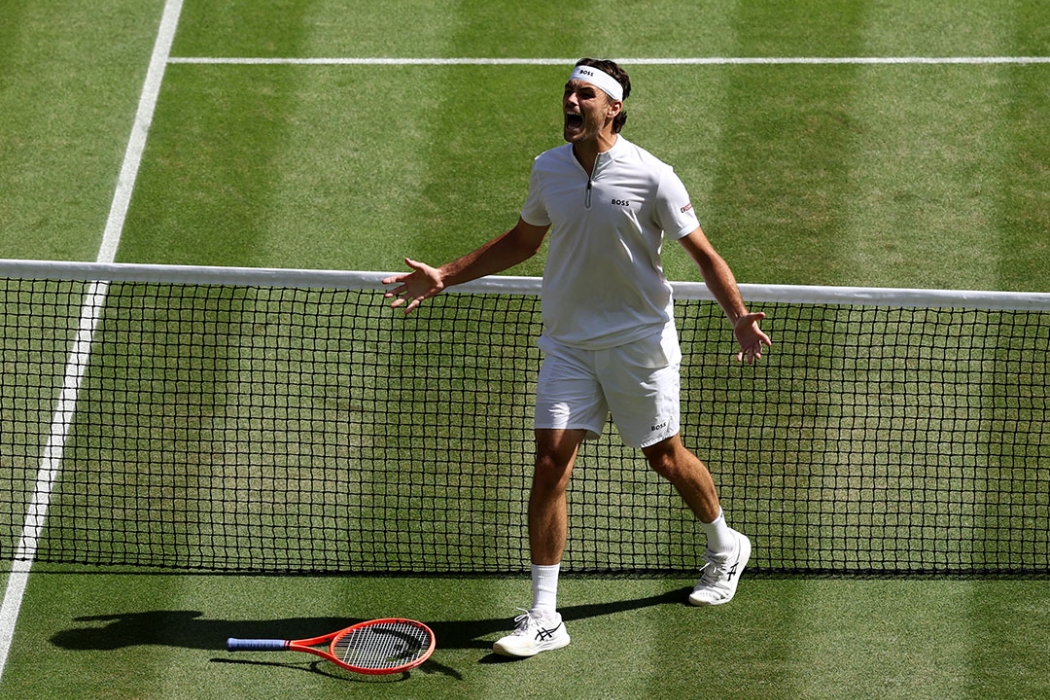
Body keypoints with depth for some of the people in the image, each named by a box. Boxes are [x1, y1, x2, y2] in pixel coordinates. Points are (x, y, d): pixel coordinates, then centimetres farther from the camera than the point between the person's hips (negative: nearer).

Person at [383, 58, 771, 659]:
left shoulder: (652, 177, -13)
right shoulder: (548, 170, 0)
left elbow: (704, 254, -8)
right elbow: (522, 242, 17)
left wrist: (739, 317, -23)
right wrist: (445, 277, 13)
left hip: (640, 342, -3)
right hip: (568, 344, 3)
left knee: (666, 459, 10)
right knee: (550, 465, -7)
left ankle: (725, 546, 42)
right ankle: (544, 618, -5)